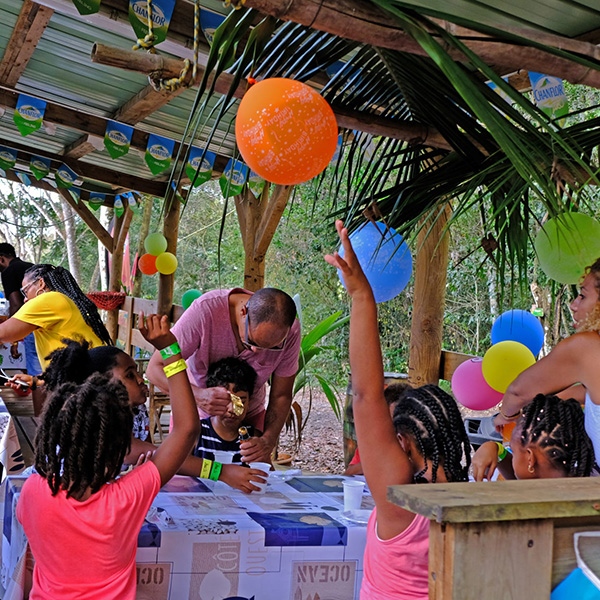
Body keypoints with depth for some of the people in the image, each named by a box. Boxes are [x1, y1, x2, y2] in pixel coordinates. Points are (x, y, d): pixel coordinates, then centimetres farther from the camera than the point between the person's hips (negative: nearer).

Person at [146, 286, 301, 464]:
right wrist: (197, 395, -46)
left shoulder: (290, 331, -25)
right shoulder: (205, 310, -34)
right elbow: (155, 369, -29)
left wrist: (268, 441, -33)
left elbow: (281, 396, -15)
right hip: (195, 411, -1)